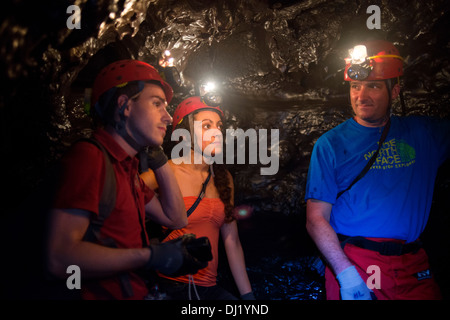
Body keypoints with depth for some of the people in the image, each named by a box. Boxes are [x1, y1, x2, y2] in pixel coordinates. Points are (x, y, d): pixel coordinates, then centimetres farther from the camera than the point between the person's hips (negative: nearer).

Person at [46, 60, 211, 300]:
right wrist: (152, 257, -18)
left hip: (135, 292, 8)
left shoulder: (126, 166, 12)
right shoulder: (89, 156, -16)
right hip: (106, 294, -8)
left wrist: (157, 156, 9)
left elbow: (176, 219, 15)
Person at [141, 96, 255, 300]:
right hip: (171, 286, -5)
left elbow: (231, 241, 10)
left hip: (210, 287, 5)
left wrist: (248, 295, 9)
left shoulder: (223, 178, 9)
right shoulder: (167, 172, -8)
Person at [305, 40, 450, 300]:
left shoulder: (423, 134, 6)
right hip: (349, 262, -3)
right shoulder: (331, 144, -3)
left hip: (414, 269, 3)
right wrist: (346, 273, -18)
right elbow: (316, 218, -7)